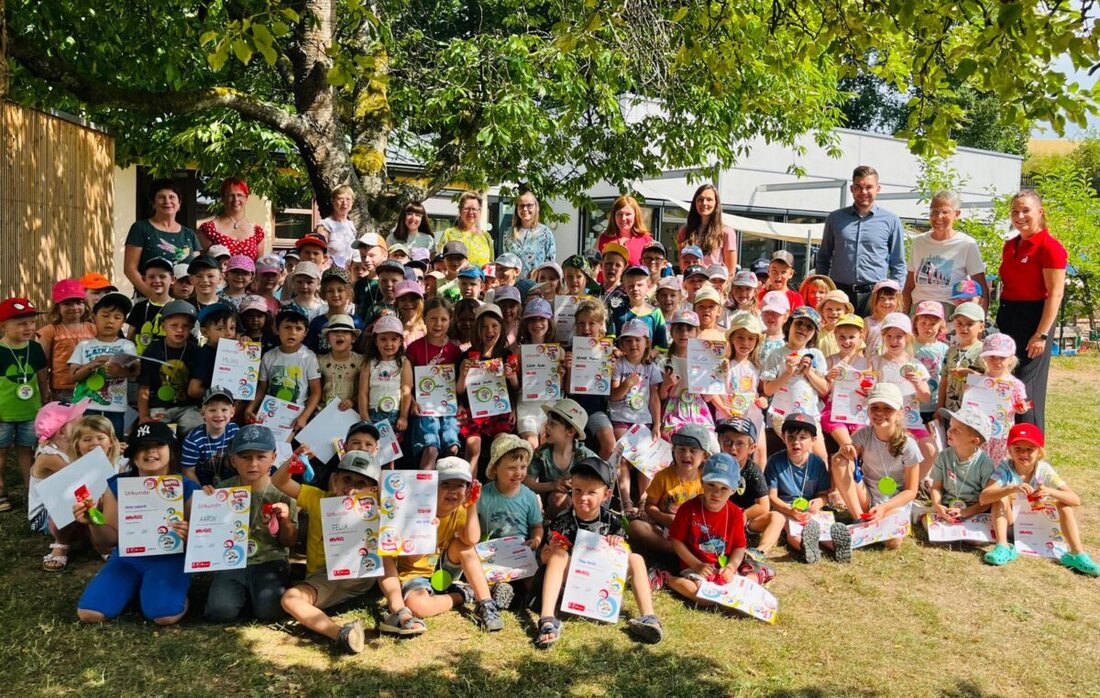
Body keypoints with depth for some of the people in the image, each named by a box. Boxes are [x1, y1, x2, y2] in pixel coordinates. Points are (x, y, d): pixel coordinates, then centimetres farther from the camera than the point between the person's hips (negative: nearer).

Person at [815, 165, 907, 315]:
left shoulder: (891, 221, 8)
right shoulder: (835, 218, 11)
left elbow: (898, 265, 11)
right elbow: (823, 258, 16)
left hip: (874, 295, -1)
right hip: (839, 292, 1)